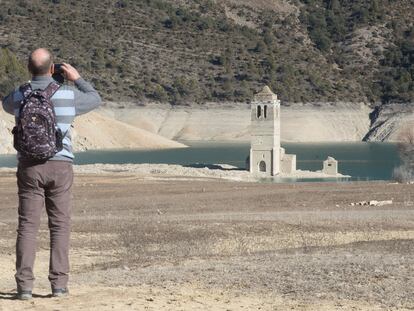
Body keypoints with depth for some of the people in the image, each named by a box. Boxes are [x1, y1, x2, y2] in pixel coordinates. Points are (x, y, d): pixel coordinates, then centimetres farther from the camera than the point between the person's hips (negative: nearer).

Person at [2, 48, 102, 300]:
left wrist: (34, 86, 31)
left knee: (28, 226, 3)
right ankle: (59, 283, 3)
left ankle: (25, 285, -3)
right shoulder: (68, 94, -5)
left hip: (29, 167, 1)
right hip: (60, 166, -1)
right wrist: (77, 78, 26)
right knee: (60, 226, 6)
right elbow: (95, 100, 16)